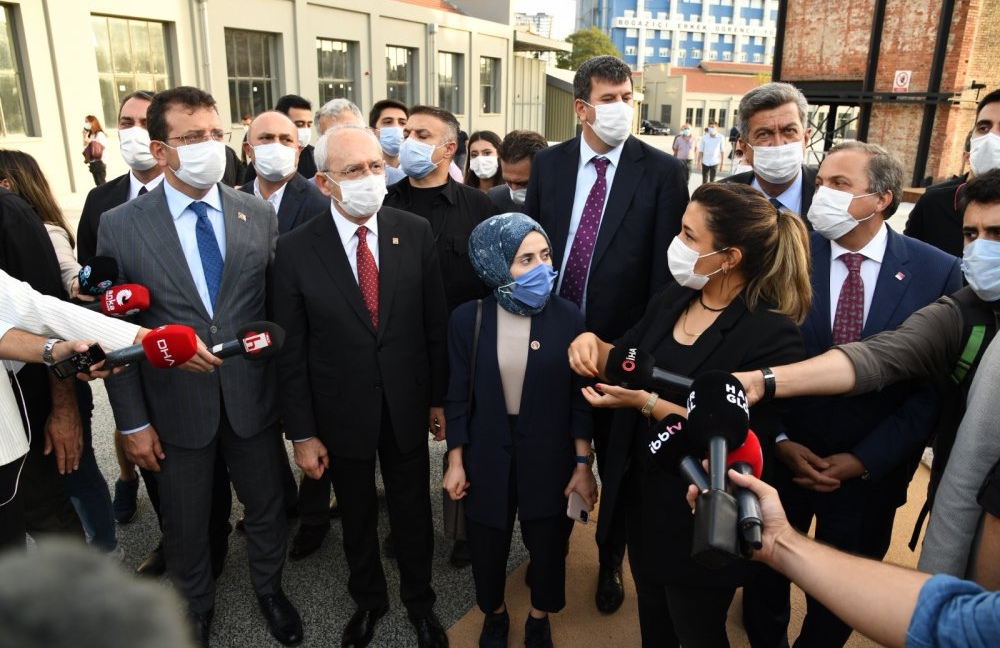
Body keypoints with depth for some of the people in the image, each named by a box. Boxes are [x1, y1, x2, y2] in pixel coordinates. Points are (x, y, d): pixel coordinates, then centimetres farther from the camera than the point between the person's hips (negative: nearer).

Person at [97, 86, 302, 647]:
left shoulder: (261, 215, -4)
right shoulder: (120, 227, -8)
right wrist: (133, 421, -4)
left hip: (252, 397, 1)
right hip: (176, 406, -1)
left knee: (268, 509, 19)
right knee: (186, 525, 18)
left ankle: (269, 588, 48)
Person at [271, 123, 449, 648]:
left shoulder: (415, 232, -8)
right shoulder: (295, 250, -12)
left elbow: (436, 323, -2)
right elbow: (291, 351, -8)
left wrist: (439, 398, 2)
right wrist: (302, 433, -6)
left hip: (407, 407, 1)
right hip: (341, 413, -1)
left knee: (413, 512, 18)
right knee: (357, 518, 20)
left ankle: (419, 600, 44)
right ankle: (368, 599, 47)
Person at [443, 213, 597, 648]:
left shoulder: (567, 317, -12)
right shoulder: (468, 318, -11)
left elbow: (579, 396, -6)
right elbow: (458, 395, -3)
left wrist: (583, 463, -5)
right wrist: (455, 461, -2)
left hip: (548, 454, 0)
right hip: (487, 454, 0)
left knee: (548, 544, 18)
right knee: (487, 546, 18)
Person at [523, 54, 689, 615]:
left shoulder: (663, 171, -9)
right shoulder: (549, 164, 1)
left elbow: (666, 266, -9)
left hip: (622, 340, -2)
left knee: (618, 462, 16)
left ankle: (611, 561, 40)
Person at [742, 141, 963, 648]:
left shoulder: (938, 272, -9)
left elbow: (934, 384, -8)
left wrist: (864, 460, -12)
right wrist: (779, 441, -12)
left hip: (870, 471, 0)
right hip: (780, 458, 0)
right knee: (765, 575, 21)